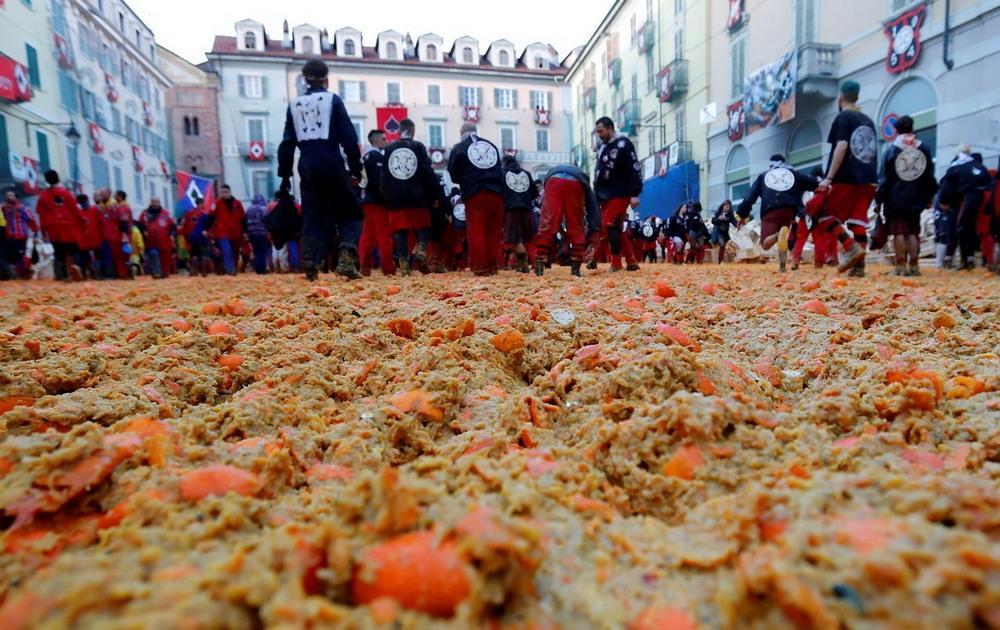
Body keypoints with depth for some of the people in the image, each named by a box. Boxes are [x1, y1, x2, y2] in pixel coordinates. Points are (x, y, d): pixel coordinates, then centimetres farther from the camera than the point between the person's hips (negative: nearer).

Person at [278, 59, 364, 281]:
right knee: (350, 212, 4)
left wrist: (284, 174, 16)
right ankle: (346, 256, -17)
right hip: (331, 163, -4)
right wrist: (355, 169, -1)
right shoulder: (333, 100, 2)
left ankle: (311, 265, 2)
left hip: (307, 166, 4)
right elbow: (348, 137, -4)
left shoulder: (294, 105, 14)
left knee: (312, 215, 10)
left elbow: (287, 143, 13)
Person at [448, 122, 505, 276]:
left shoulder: (458, 148, 7)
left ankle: (480, 267, -7)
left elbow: (453, 175, 8)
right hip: (496, 192, 4)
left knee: (476, 231, -3)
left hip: (474, 194, -3)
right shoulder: (491, 145, 19)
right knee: (494, 230, 6)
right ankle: (493, 266, 5)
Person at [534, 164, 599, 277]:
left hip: (554, 180, 1)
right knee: (576, 227, 8)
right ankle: (575, 269, 7)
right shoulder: (583, 180, 41)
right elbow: (593, 207, 27)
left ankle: (539, 267, -5)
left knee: (547, 224, 0)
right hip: (576, 183, 0)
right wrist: (594, 231, 22)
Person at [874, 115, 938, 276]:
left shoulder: (892, 150, -2)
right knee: (913, 232, 9)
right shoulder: (923, 150, 6)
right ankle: (914, 265, 7)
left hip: (896, 199, -3)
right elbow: (930, 177, 8)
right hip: (915, 199, 3)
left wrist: (879, 199, -2)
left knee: (899, 231, -1)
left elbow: (885, 178, -5)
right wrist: (928, 197, 15)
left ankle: (901, 265, -3)